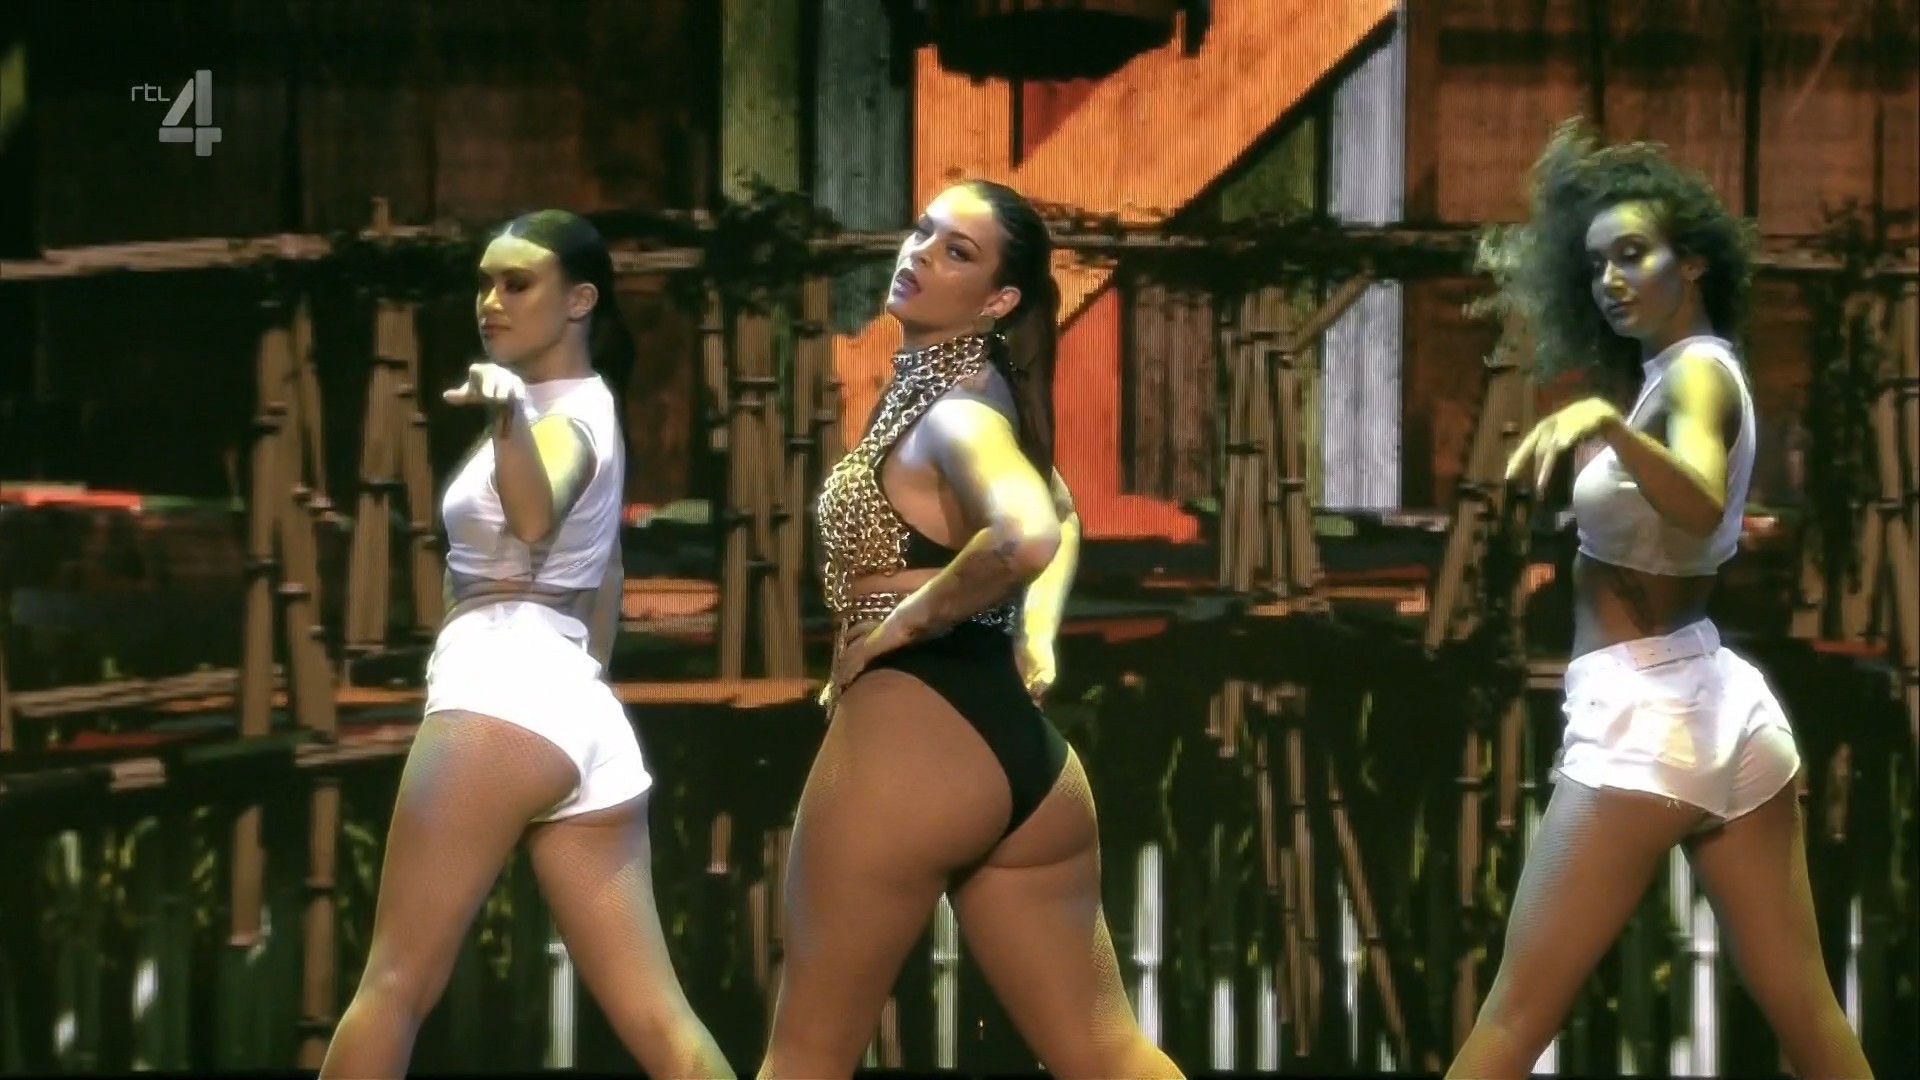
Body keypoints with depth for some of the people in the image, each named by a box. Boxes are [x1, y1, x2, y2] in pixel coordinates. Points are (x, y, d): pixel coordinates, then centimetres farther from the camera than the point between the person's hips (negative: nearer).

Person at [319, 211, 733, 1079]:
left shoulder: (562, 416, -3)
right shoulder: (586, 411, 27)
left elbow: (535, 520, -27)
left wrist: (507, 416, -45)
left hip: (507, 696, -10)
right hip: (584, 717, 10)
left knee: (396, 985, -8)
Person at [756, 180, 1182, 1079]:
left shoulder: (950, 409, -12)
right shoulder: (976, 394, 16)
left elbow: (1026, 536, -32)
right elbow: (1058, 520, 35)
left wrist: (904, 621, -17)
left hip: (912, 734, -9)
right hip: (1020, 752, 9)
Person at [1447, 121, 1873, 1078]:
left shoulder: (1697, 370, -11)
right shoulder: (1668, 370, 16)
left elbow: (1702, 507, -30)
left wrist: (1606, 423, -44)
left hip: (1643, 717, -10)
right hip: (1725, 705, 10)